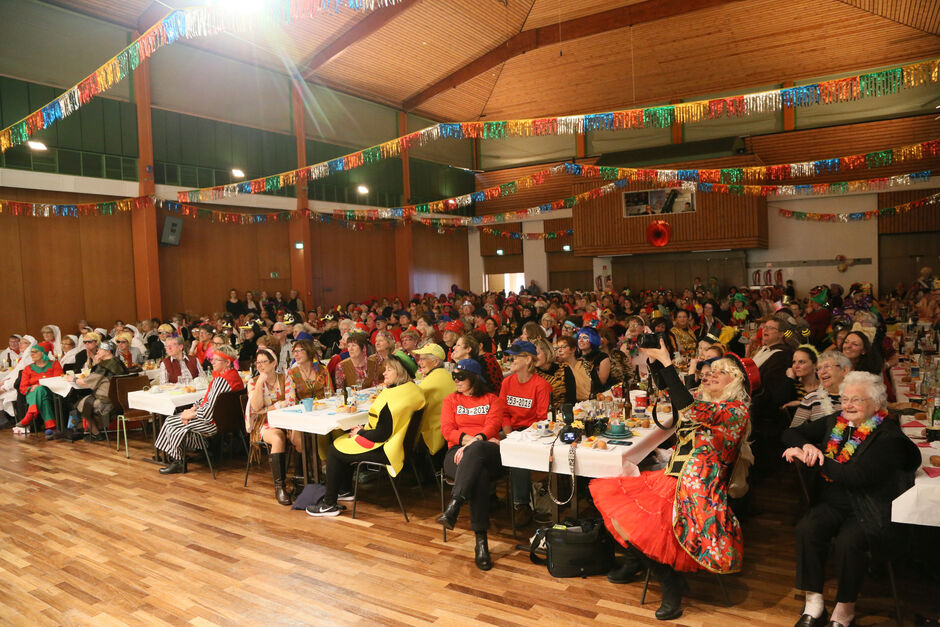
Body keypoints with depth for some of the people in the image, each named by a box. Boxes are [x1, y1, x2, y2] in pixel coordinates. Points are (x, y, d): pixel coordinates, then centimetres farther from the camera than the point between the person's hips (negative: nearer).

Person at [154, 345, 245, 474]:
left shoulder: (222, 380, -25)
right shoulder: (233, 374, 7)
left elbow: (210, 410, -25)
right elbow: (208, 398, 14)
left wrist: (191, 414, -10)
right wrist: (194, 408, 2)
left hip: (215, 423, -10)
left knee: (171, 422, 4)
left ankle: (177, 462, 17)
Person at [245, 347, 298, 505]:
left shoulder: (285, 378, 7)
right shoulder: (253, 382, 7)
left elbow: (291, 401, -6)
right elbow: (256, 407, -9)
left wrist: (266, 409, -9)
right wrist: (260, 382, -13)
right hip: (264, 423, -1)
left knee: (300, 437, -30)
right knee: (278, 438, -34)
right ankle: (279, 486, -27)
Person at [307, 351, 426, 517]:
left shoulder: (393, 397, -26)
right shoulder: (413, 390, 4)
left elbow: (381, 435, -25)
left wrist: (360, 432, -7)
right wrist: (364, 429, 6)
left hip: (384, 452, -10)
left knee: (335, 451, 2)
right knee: (341, 442, 23)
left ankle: (329, 504, 10)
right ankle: (345, 491, 33)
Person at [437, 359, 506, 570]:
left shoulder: (492, 399, 20)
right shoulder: (450, 401, 24)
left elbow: (493, 424, 0)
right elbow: (447, 430, 7)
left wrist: (476, 441, -21)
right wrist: (467, 439, -15)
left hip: (488, 453, -1)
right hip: (458, 452, 1)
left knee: (476, 451, -42)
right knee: (479, 474, -38)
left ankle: (454, 505, -50)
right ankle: (481, 541, -43)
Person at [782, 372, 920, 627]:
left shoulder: (889, 436, -10)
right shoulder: (834, 423, 8)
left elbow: (857, 476, -22)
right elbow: (791, 433, 13)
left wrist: (812, 458, -18)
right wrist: (807, 446, -10)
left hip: (871, 510, -4)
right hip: (834, 503, 5)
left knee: (847, 541, -32)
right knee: (807, 529, -25)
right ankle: (813, 605, -14)